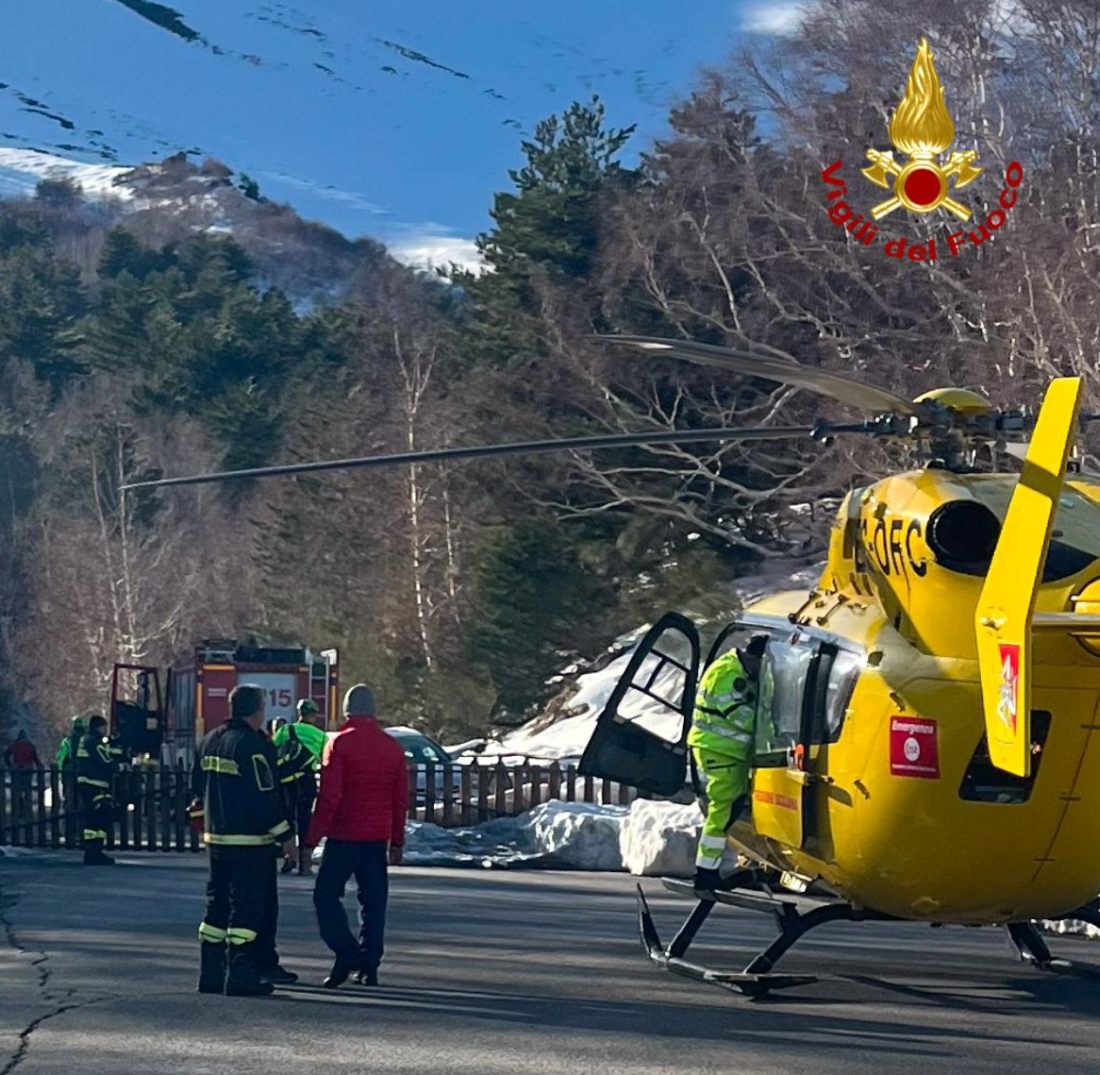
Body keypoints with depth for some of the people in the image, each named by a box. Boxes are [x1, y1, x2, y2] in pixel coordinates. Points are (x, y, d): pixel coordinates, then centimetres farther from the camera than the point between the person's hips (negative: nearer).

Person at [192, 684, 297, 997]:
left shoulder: (209, 743, 12)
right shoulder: (253, 746, -15)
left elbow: (197, 788, 18)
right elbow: (265, 796, -17)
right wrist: (285, 834, -11)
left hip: (216, 837, 8)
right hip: (251, 841, -8)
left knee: (217, 904, 13)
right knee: (247, 905, -5)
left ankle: (210, 972, 14)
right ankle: (240, 974, -7)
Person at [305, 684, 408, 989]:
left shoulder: (340, 743, -9)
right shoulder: (392, 747, 9)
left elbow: (329, 796, -12)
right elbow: (401, 799, 12)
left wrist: (313, 838, -9)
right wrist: (397, 841, 18)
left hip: (344, 835, -5)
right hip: (377, 838, 5)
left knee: (326, 895, 2)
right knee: (373, 901, 8)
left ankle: (346, 955, -11)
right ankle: (369, 966, 8)